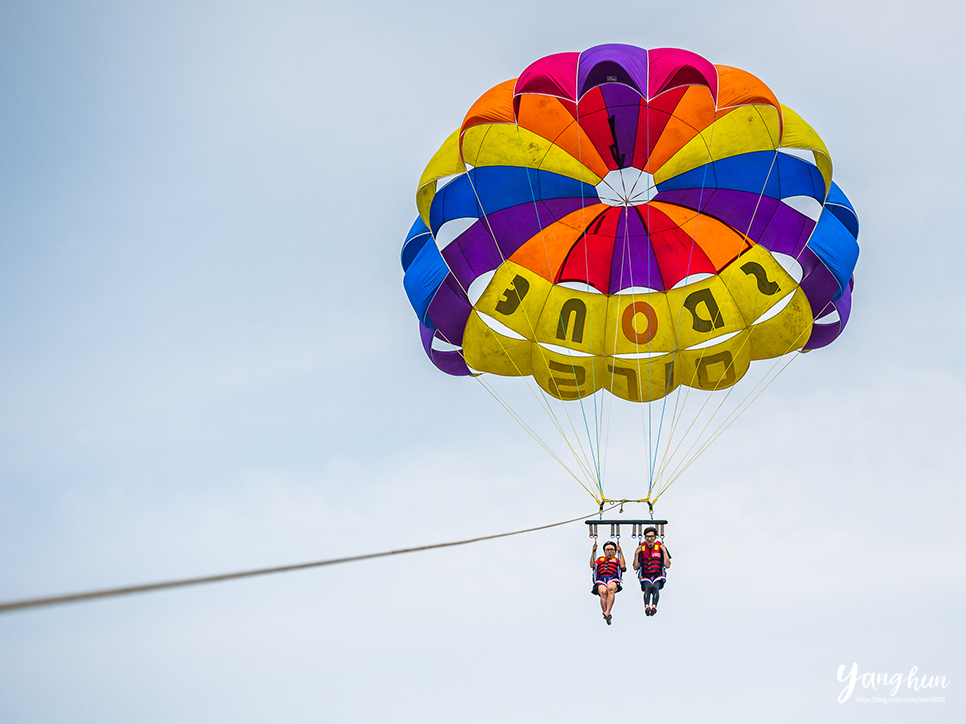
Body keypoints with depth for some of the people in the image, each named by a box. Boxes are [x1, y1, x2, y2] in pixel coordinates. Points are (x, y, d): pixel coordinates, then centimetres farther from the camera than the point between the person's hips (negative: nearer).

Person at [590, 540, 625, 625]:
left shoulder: (617, 560, 32)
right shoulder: (600, 559, 37)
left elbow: (622, 566, 10)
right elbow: (592, 565, 17)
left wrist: (620, 552, 13)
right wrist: (593, 551, 15)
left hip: (613, 579, -1)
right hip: (600, 580, 1)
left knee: (611, 588, -40)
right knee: (603, 591, -36)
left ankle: (607, 612, -49)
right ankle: (607, 615, -41)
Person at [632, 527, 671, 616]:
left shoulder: (660, 547, 9)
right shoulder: (641, 548, 11)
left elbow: (667, 565, 2)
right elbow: (635, 567, 9)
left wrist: (664, 551, -4)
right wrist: (636, 554, -1)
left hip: (658, 576, 0)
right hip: (645, 576, 0)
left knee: (655, 587, -34)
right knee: (648, 587, -33)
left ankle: (654, 606, -52)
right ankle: (646, 606, -52)